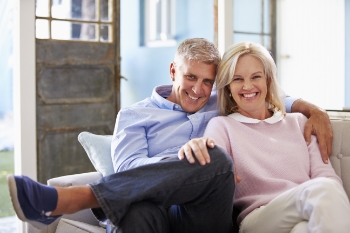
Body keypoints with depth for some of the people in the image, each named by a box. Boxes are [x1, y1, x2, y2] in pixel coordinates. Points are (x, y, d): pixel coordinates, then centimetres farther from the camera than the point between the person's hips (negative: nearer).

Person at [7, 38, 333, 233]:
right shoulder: (135, 114, 19)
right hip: (158, 206, -2)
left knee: (217, 160, -34)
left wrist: (313, 109, 14)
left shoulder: (221, 106, 28)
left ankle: (73, 198, -36)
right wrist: (185, 163, -14)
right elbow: (128, 166, 3)